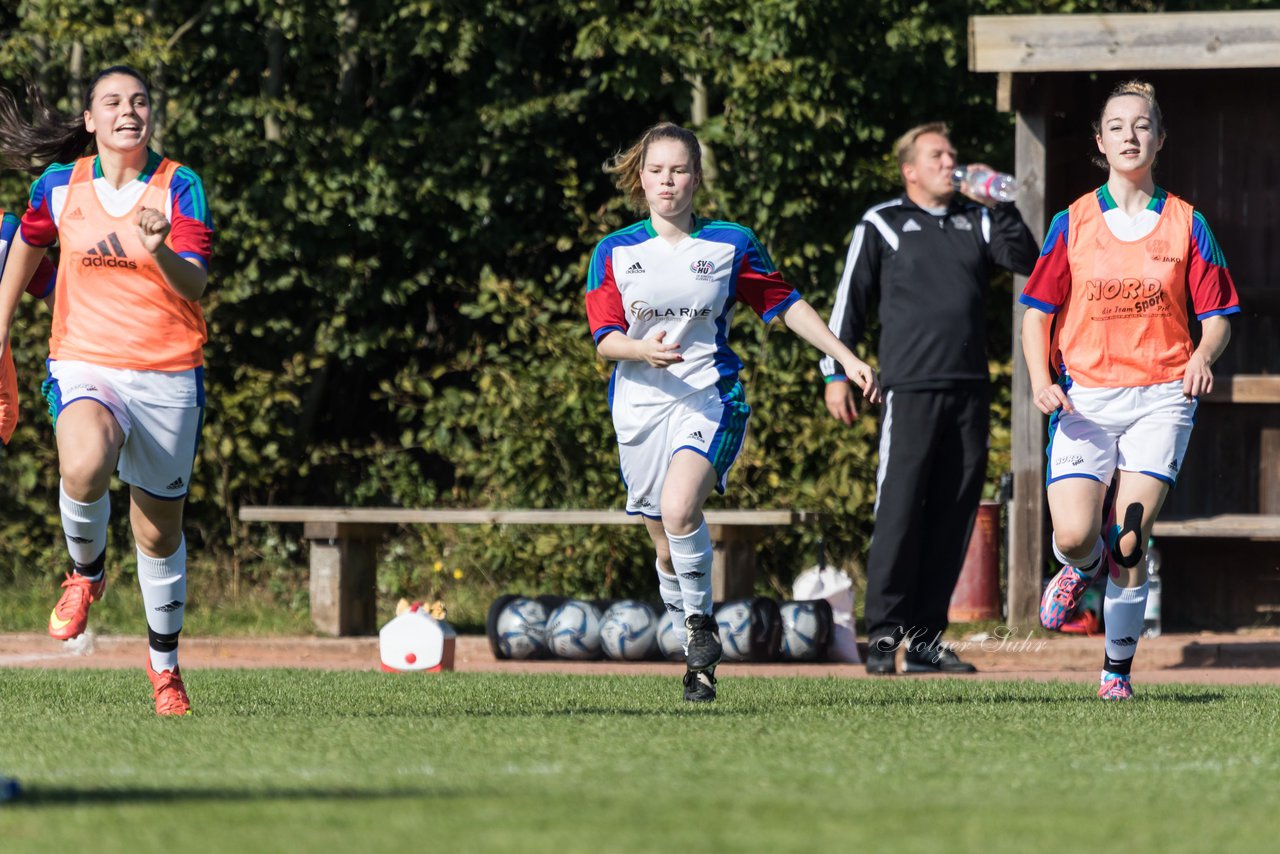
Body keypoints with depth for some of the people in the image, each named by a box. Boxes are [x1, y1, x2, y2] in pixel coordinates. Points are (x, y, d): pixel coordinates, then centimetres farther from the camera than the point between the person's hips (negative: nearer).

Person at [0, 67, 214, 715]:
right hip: (85, 364, 0)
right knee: (84, 468, -33)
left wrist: (160, 251, -34)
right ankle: (86, 572, -2)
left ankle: (164, 663, 31)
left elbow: (195, 285, -14)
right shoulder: (59, 186, 1)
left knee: (159, 533, 9)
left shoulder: (179, 187, -4)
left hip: (168, 375, 0)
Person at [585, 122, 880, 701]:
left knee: (680, 509, -28)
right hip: (640, 408, 2)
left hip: (710, 400, -2)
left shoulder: (731, 244, 3)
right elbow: (605, 339, 0)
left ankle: (700, 622, -10)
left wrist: (847, 359, 9)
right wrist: (645, 349, -22)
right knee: (668, 546, 6)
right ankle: (697, 653, 23)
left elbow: (785, 304, 12)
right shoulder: (615, 252, 4)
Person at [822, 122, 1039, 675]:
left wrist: (999, 207, -1)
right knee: (899, 511, -9)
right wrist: (835, 373, -1)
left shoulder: (976, 221, 18)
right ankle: (884, 633, -6)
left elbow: (1025, 260, 6)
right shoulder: (882, 225, 7)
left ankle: (925, 637, 7)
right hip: (910, 389, -4)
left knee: (953, 515, 3)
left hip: (969, 390, 4)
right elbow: (849, 302, 5)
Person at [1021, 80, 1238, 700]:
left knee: (1129, 542, -10)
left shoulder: (1185, 224, 5)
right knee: (1074, 534, -14)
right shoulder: (1072, 224, 6)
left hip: (1160, 397, -1)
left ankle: (1118, 667, 5)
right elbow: (1038, 311, 7)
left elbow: (1217, 317, 7)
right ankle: (1081, 569, 24)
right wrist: (1041, 380, -9)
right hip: (1084, 398, 1)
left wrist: (1202, 356, -15)